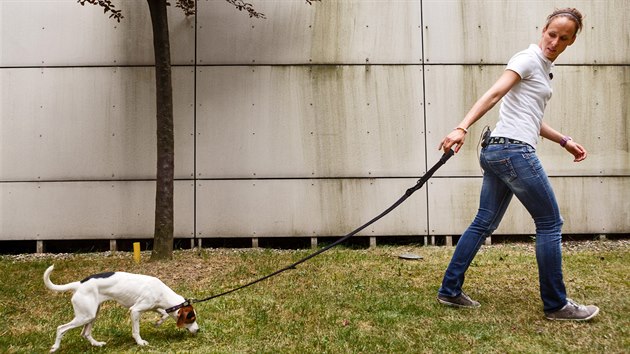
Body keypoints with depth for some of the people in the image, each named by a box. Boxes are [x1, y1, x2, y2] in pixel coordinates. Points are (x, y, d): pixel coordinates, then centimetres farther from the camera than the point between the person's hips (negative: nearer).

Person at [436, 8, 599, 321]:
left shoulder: (544, 68, 23)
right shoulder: (528, 59, -5)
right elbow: (494, 93, -20)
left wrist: (564, 141, 23)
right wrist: (462, 127, -33)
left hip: (498, 152, 10)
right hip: (514, 151, -10)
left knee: (484, 224, 10)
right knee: (550, 224, 0)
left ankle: (449, 291, 15)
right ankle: (556, 305, 11)